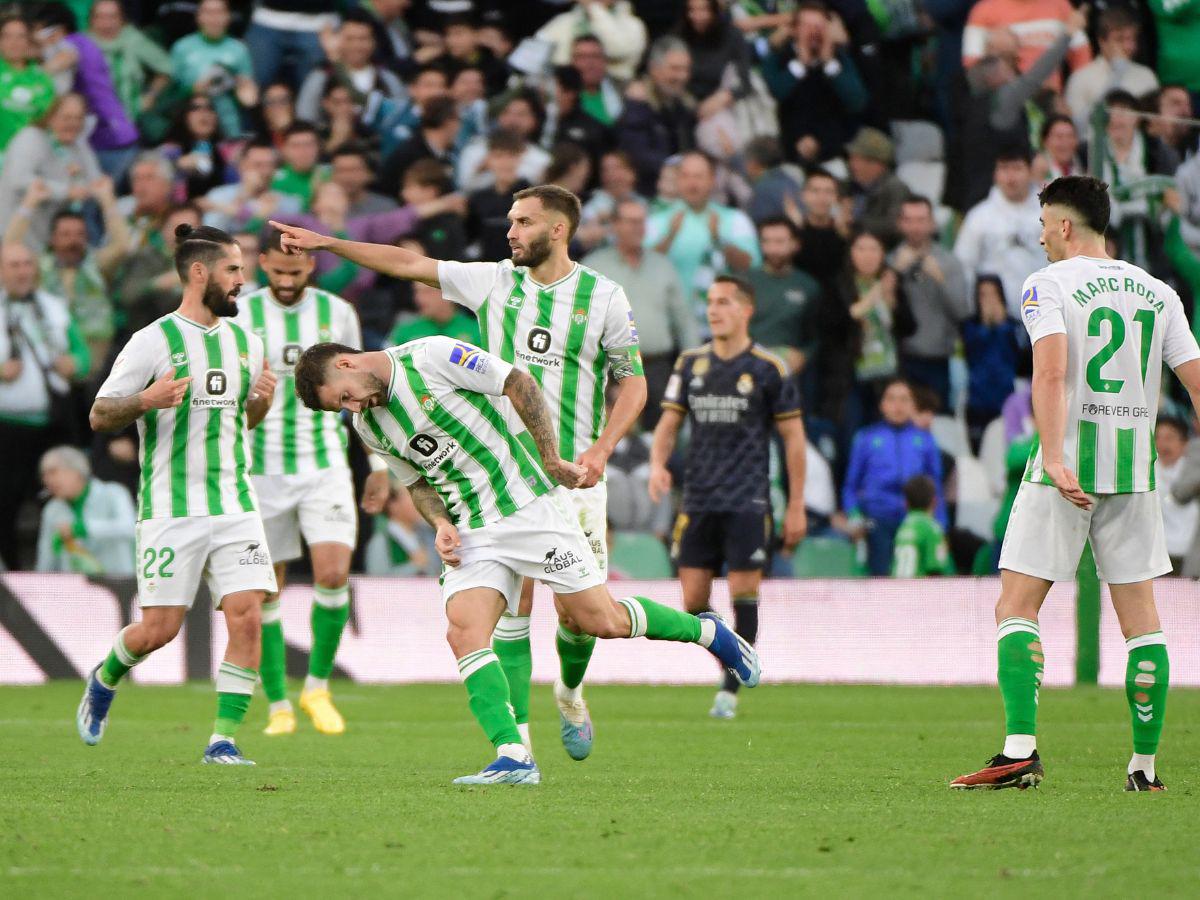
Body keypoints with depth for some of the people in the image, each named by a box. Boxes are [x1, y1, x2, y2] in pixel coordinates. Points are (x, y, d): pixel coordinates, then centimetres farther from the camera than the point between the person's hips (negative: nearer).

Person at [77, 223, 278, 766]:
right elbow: (100, 416, -4)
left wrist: (262, 400, 2)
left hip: (234, 506, 5)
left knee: (247, 617, -10)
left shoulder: (244, 342, 11)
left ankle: (223, 740, -2)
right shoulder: (153, 341, -6)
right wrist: (145, 400, -23)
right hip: (170, 510, -5)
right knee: (160, 629, -4)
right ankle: (104, 679, 29)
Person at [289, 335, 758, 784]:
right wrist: (441, 524, 0)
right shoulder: (368, 425, 7)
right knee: (463, 633, -16)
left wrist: (552, 462, -10)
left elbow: (520, 384, -10)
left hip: (528, 504, -6)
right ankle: (513, 757, -19)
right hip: (471, 533, 6)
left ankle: (706, 631, 19)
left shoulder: (431, 356, -14)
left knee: (603, 622, -6)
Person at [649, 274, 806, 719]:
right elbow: (668, 422, 13)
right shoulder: (691, 363, 10)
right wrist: (658, 463, -9)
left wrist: (796, 506, -1)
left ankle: (731, 689, -1)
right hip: (698, 499, 4)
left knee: (743, 593, -9)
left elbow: (793, 437, 2)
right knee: (693, 600, 0)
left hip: (747, 501, -4)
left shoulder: (768, 368, -2)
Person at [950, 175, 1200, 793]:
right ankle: (1145, 765, 7)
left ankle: (1020, 750, -16)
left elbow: (1051, 372, -18)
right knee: (1140, 618, 9)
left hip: (1066, 467, -4)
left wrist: (1054, 459, -27)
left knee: (1016, 608, -1)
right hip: (1136, 466, 4)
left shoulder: (1048, 284, -3)